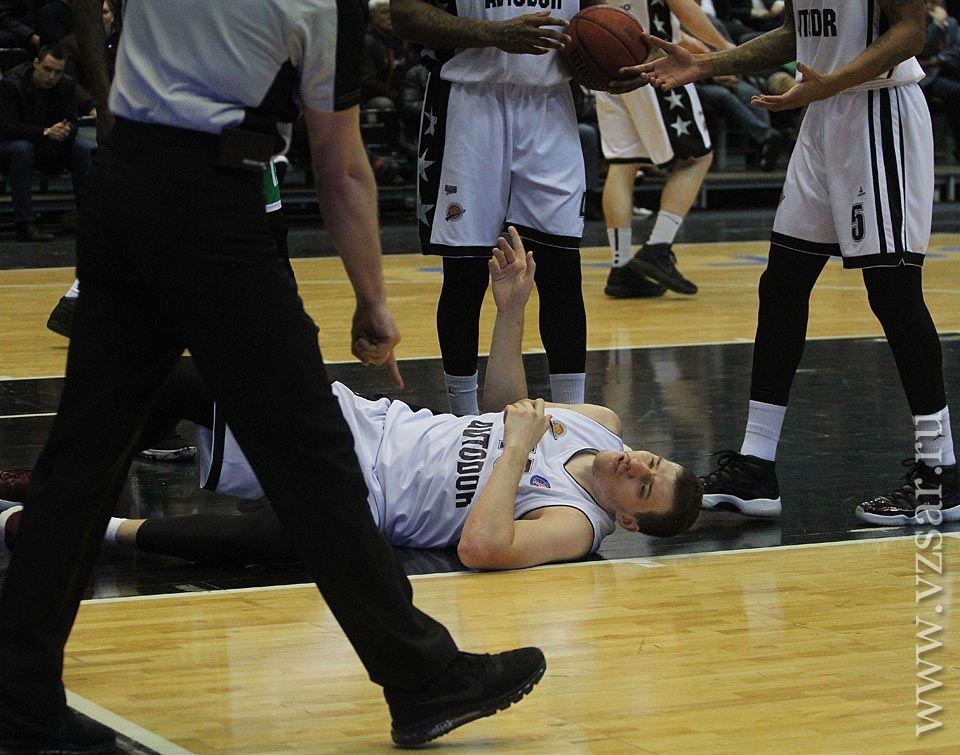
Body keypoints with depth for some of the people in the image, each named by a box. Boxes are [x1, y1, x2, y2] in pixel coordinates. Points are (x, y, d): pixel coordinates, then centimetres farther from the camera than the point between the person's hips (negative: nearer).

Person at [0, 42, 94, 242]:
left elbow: (72, 124, -8)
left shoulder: (67, 85, -5)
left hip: (47, 149, 5)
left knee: (82, 150, -20)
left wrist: (66, 131, -34)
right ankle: (25, 224, -43)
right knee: (23, 149, -38)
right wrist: (46, 132, -38)